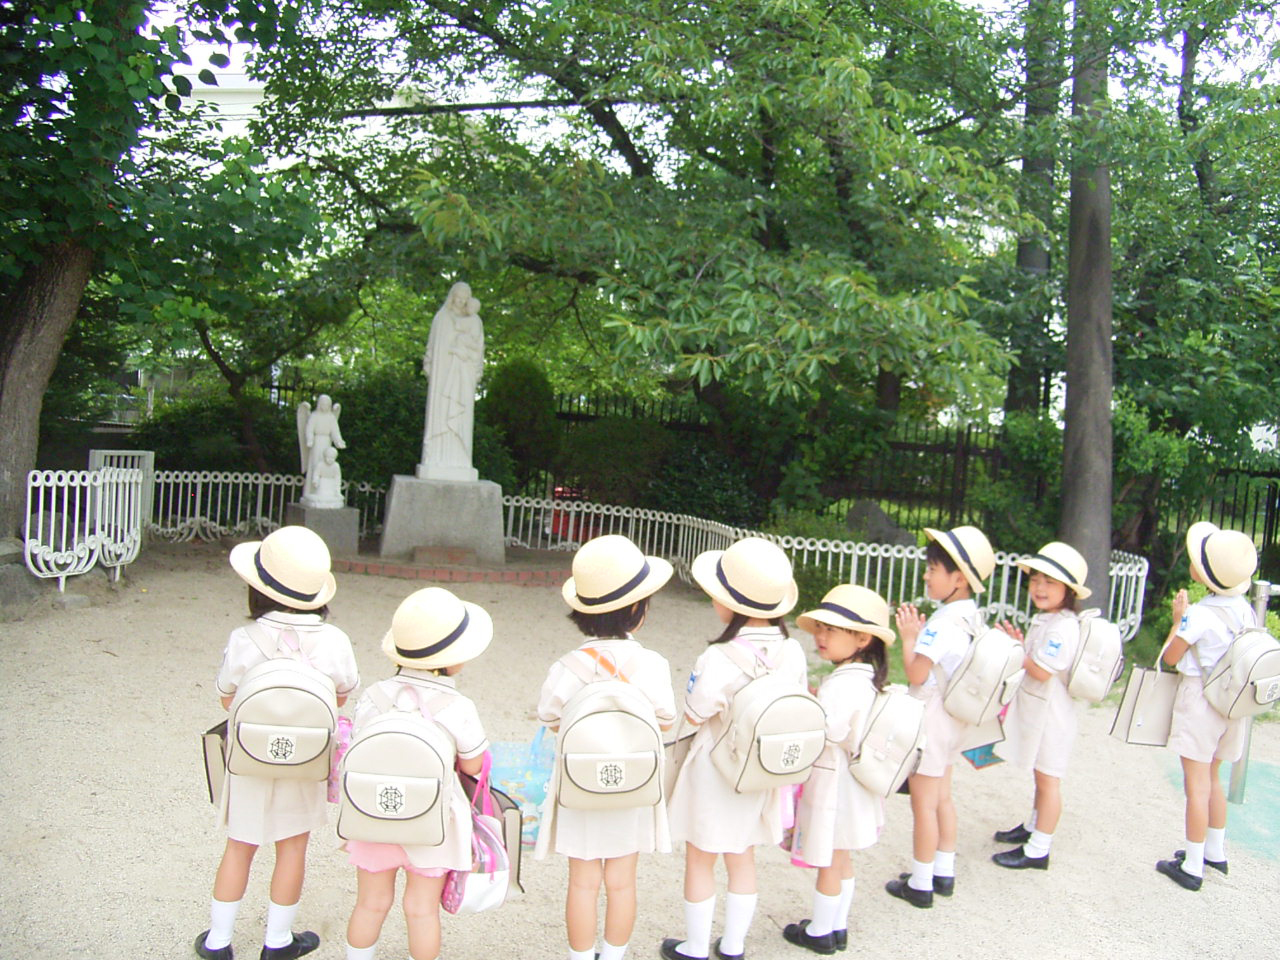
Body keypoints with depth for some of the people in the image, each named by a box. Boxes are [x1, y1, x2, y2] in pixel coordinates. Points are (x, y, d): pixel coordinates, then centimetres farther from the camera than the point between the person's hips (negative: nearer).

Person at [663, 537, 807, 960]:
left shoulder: (719, 659, -29)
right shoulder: (792, 652, -10)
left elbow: (692, 717, -20)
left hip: (715, 771, -6)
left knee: (700, 859, 14)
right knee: (742, 857, 22)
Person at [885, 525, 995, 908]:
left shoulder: (943, 624, -26)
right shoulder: (968, 618, 4)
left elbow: (916, 674, -24)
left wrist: (908, 637, -14)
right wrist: (918, 634, 4)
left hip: (930, 719, -10)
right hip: (952, 718, 10)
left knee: (923, 803, 3)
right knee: (942, 798, 21)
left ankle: (920, 885, 15)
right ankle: (943, 873, 33)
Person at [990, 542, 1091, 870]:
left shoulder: (1063, 627, -23)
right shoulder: (1043, 619, 9)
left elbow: (1041, 671, -26)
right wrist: (1018, 642, 0)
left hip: (1051, 713, -9)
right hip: (1034, 707, 9)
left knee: (1048, 779, 1)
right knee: (1040, 775, 22)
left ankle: (1038, 850, 10)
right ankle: (1033, 827, 38)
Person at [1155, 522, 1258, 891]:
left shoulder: (1199, 614, -22)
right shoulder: (1245, 609, 0)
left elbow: (1170, 656, -12)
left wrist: (1178, 619, -1)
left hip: (1199, 702, -8)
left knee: (1197, 785, 0)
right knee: (1211, 780, 22)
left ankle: (1192, 867, 7)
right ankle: (1215, 851, 35)